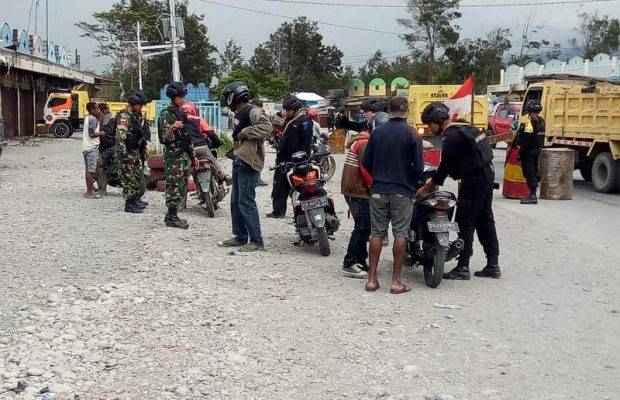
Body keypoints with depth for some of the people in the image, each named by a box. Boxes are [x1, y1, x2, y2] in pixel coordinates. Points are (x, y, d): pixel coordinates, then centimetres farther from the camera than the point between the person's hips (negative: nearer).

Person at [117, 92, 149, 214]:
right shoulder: (124, 117, -15)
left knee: (139, 177, 15)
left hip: (137, 152, 9)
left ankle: (135, 200, 28)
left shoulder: (138, 117, 14)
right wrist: (123, 154, -25)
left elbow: (144, 133, 24)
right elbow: (120, 137, -21)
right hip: (128, 153, -9)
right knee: (130, 179, -5)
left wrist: (144, 148, 22)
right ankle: (129, 204, 1)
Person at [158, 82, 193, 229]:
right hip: (173, 155, -8)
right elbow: (163, 138, -13)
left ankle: (171, 215, 18)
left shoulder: (183, 113, 15)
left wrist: (193, 155, 18)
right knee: (174, 186, -8)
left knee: (182, 188, 10)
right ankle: (172, 218, -3)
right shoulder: (166, 114, -8)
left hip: (185, 155, 8)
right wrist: (172, 127, -30)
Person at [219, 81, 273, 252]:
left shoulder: (253, 112, -12)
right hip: (238, 161, 10)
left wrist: (245, 132, -22)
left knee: (246, 202, -10)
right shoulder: (239, 114, 18)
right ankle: (240, 237, 22)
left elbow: (267, 127, -26)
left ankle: (256, 241, -5)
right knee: (235, 201, 13)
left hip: (249, 163, -10)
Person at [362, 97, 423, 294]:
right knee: (400, 234, 2)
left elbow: (366, 162, 5)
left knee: (377, 233, 8)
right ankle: (396, 281, 3)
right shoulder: (411, 134, -8)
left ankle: (372, 278, 9)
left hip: (378, 190, 3)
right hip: (403, 191, -3)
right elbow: (418, 166, -8)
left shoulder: (377, 132, 2)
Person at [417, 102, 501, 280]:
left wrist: (430, 185, -6)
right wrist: (435, 180, 16)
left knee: (465, 223, -6)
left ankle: (462, 267, -3)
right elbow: (449, 163, 19)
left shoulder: (451, 136, -16)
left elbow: (445, 165, -15)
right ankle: (493, 265, 16)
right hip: (486, 174, 10)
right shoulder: (462, 128, 15)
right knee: (485, 221, 13)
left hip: (473, 180, -10)